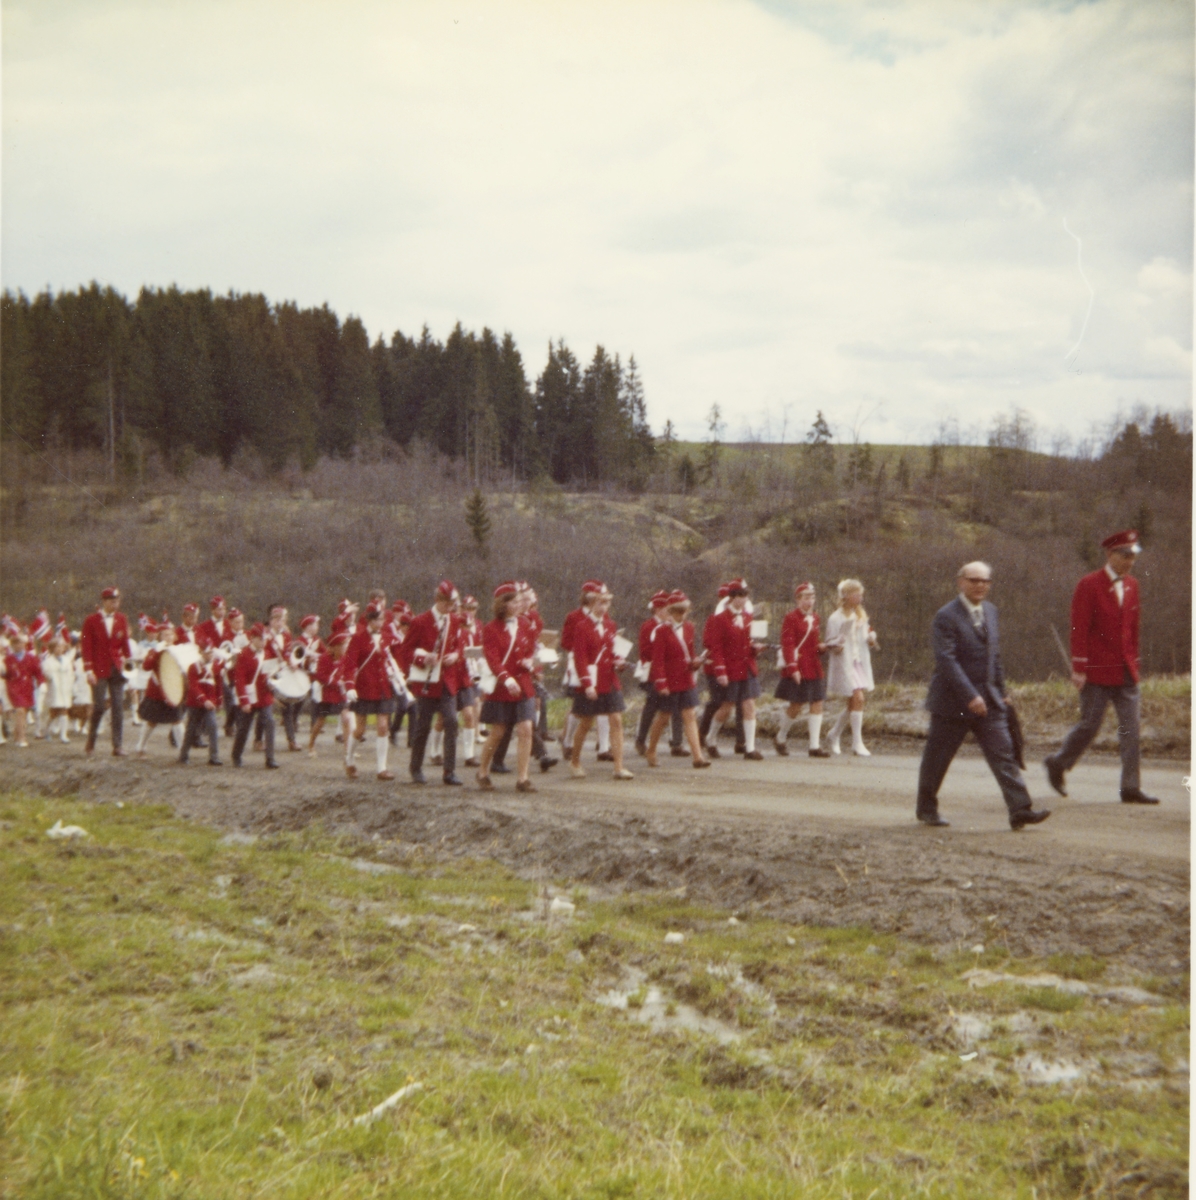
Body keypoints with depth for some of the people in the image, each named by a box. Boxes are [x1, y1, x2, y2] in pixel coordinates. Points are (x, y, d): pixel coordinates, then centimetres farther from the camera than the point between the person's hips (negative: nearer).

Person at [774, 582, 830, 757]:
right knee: (795, 706, 0)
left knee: (817, 704, 0)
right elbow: (787, 645, -14)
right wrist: (793, 668, -20)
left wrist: (821, 647, 1)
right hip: (797, 669, -7)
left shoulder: (814, 617, 13)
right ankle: (781, 738, 23)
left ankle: (814, 746, 2)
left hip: (814, 668, 7)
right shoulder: (790, 618, -9)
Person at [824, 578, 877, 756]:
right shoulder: (837, 618, -9)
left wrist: (871, 640, -2)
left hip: (861, 663, 7)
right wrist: (836, 647, -27)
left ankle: (834, 735, 28)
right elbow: (830, 643, -6)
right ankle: (857, 743, -8)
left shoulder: (862, 615, 11)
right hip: (845, 663, -7)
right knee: (858, 698, -15)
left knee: (853, 704, 9)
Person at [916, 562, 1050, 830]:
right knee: (937, 759, 6)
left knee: (1003, 753, -4)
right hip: (953, 702, -6)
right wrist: (970, 696, -27)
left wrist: (1001, 691, 16)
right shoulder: (946, 616, -13)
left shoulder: (990, 611, 11)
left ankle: (1020, 809, -9)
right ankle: (927, 809, 22)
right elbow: (946, 660, -21)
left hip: (988, 700, 6)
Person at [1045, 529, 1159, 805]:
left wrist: (1134, 663, 15)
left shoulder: (1131, 585, 10)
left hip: (1125, 671, 6)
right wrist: (1079, 669, -14)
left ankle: (1131, 788, 3)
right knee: (1090, 725, 2)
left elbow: (1133, 627, 16)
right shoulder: (1089, 585, -9)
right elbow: (1079, 630, -12)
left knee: (1131, 726, 0)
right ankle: (1057, 764, 26)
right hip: (1097, 670, -6)